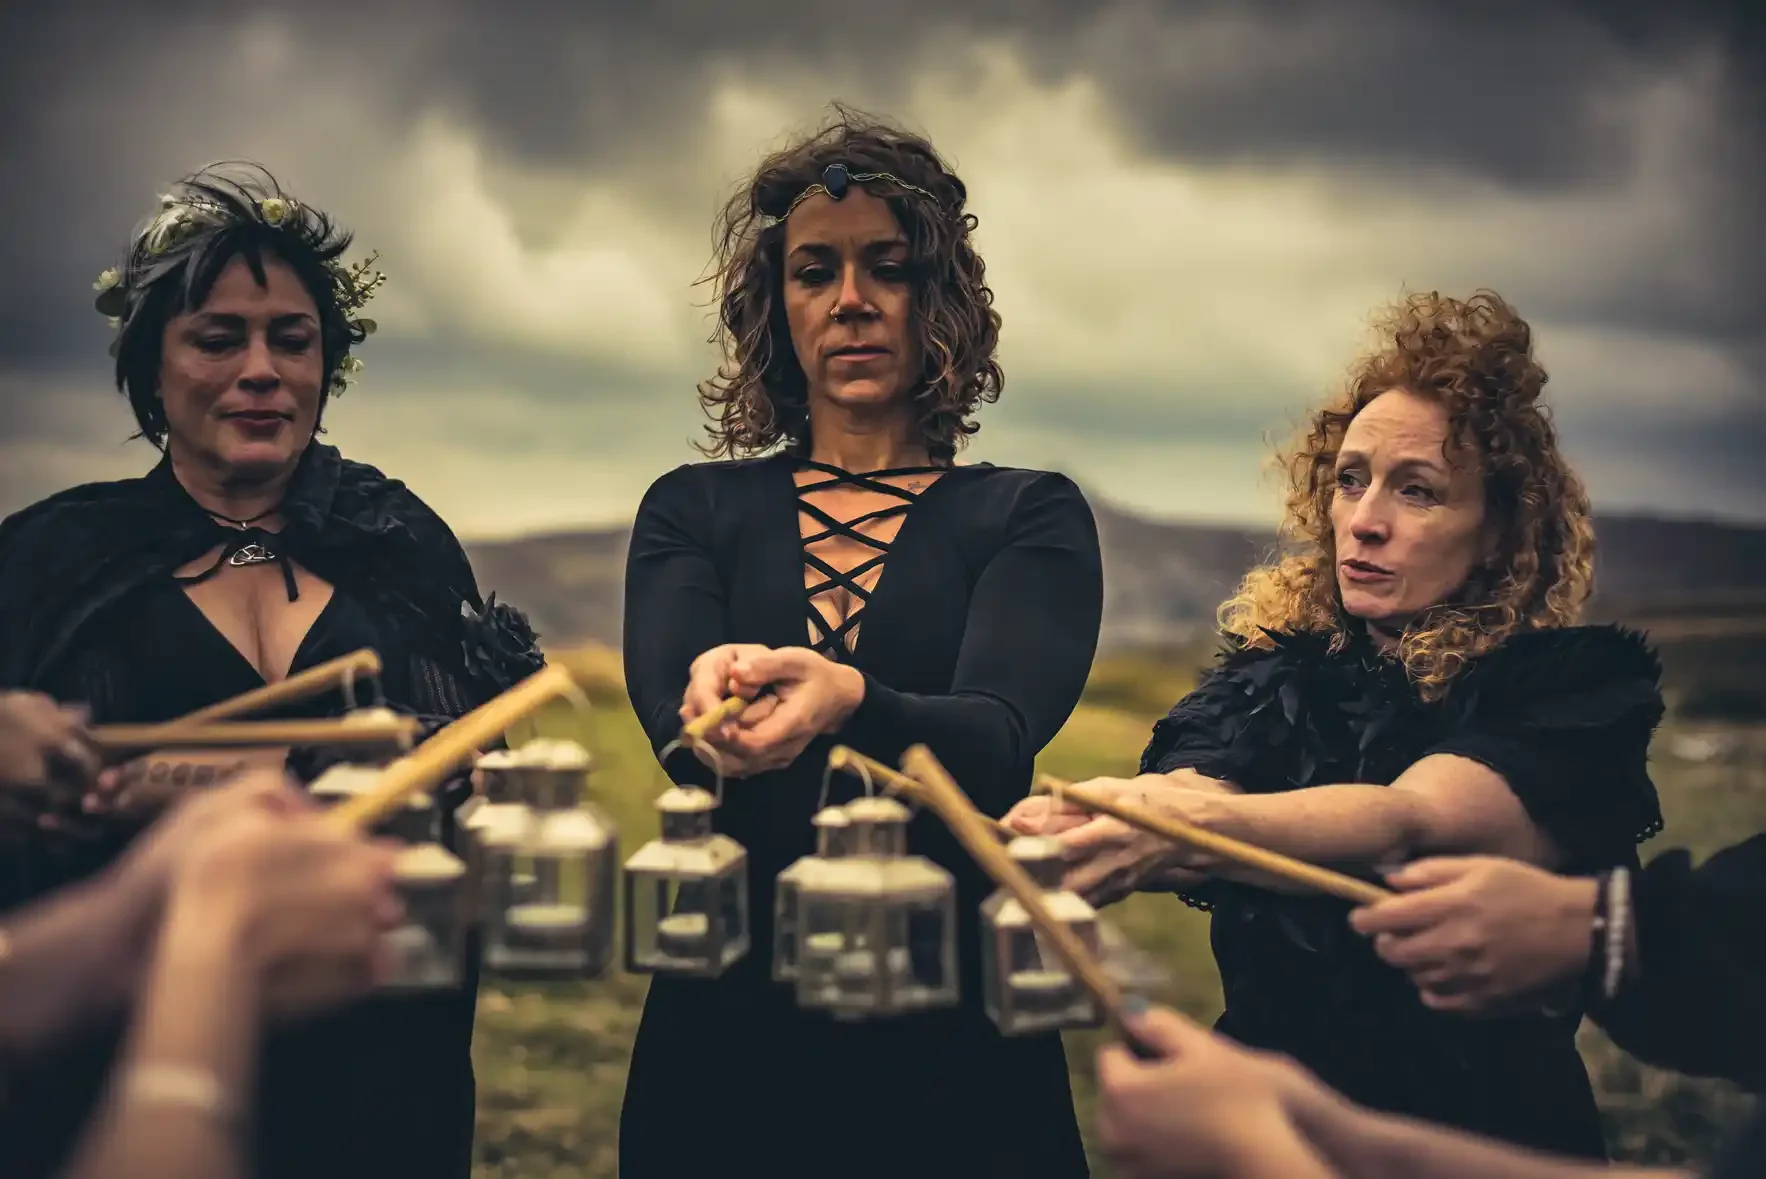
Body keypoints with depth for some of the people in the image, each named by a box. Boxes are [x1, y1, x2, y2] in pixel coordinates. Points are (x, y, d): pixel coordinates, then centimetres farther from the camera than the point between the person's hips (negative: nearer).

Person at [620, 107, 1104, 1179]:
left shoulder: (1031, 517, 1)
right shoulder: (694, 510, 6)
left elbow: (997, 741, -17)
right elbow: (670, 717, -12)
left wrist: (848, 701, -38)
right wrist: (718, 701, -36)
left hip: (952, 1048, -1)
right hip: (728, 1037, 2)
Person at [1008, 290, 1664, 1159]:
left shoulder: (1578, 695, -4)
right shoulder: (1277, 672, 6)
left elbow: (1412, 821, -23)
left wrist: (1187, 819, -41)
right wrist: (1064, 830, -35)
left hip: (1481, 1125, -3)